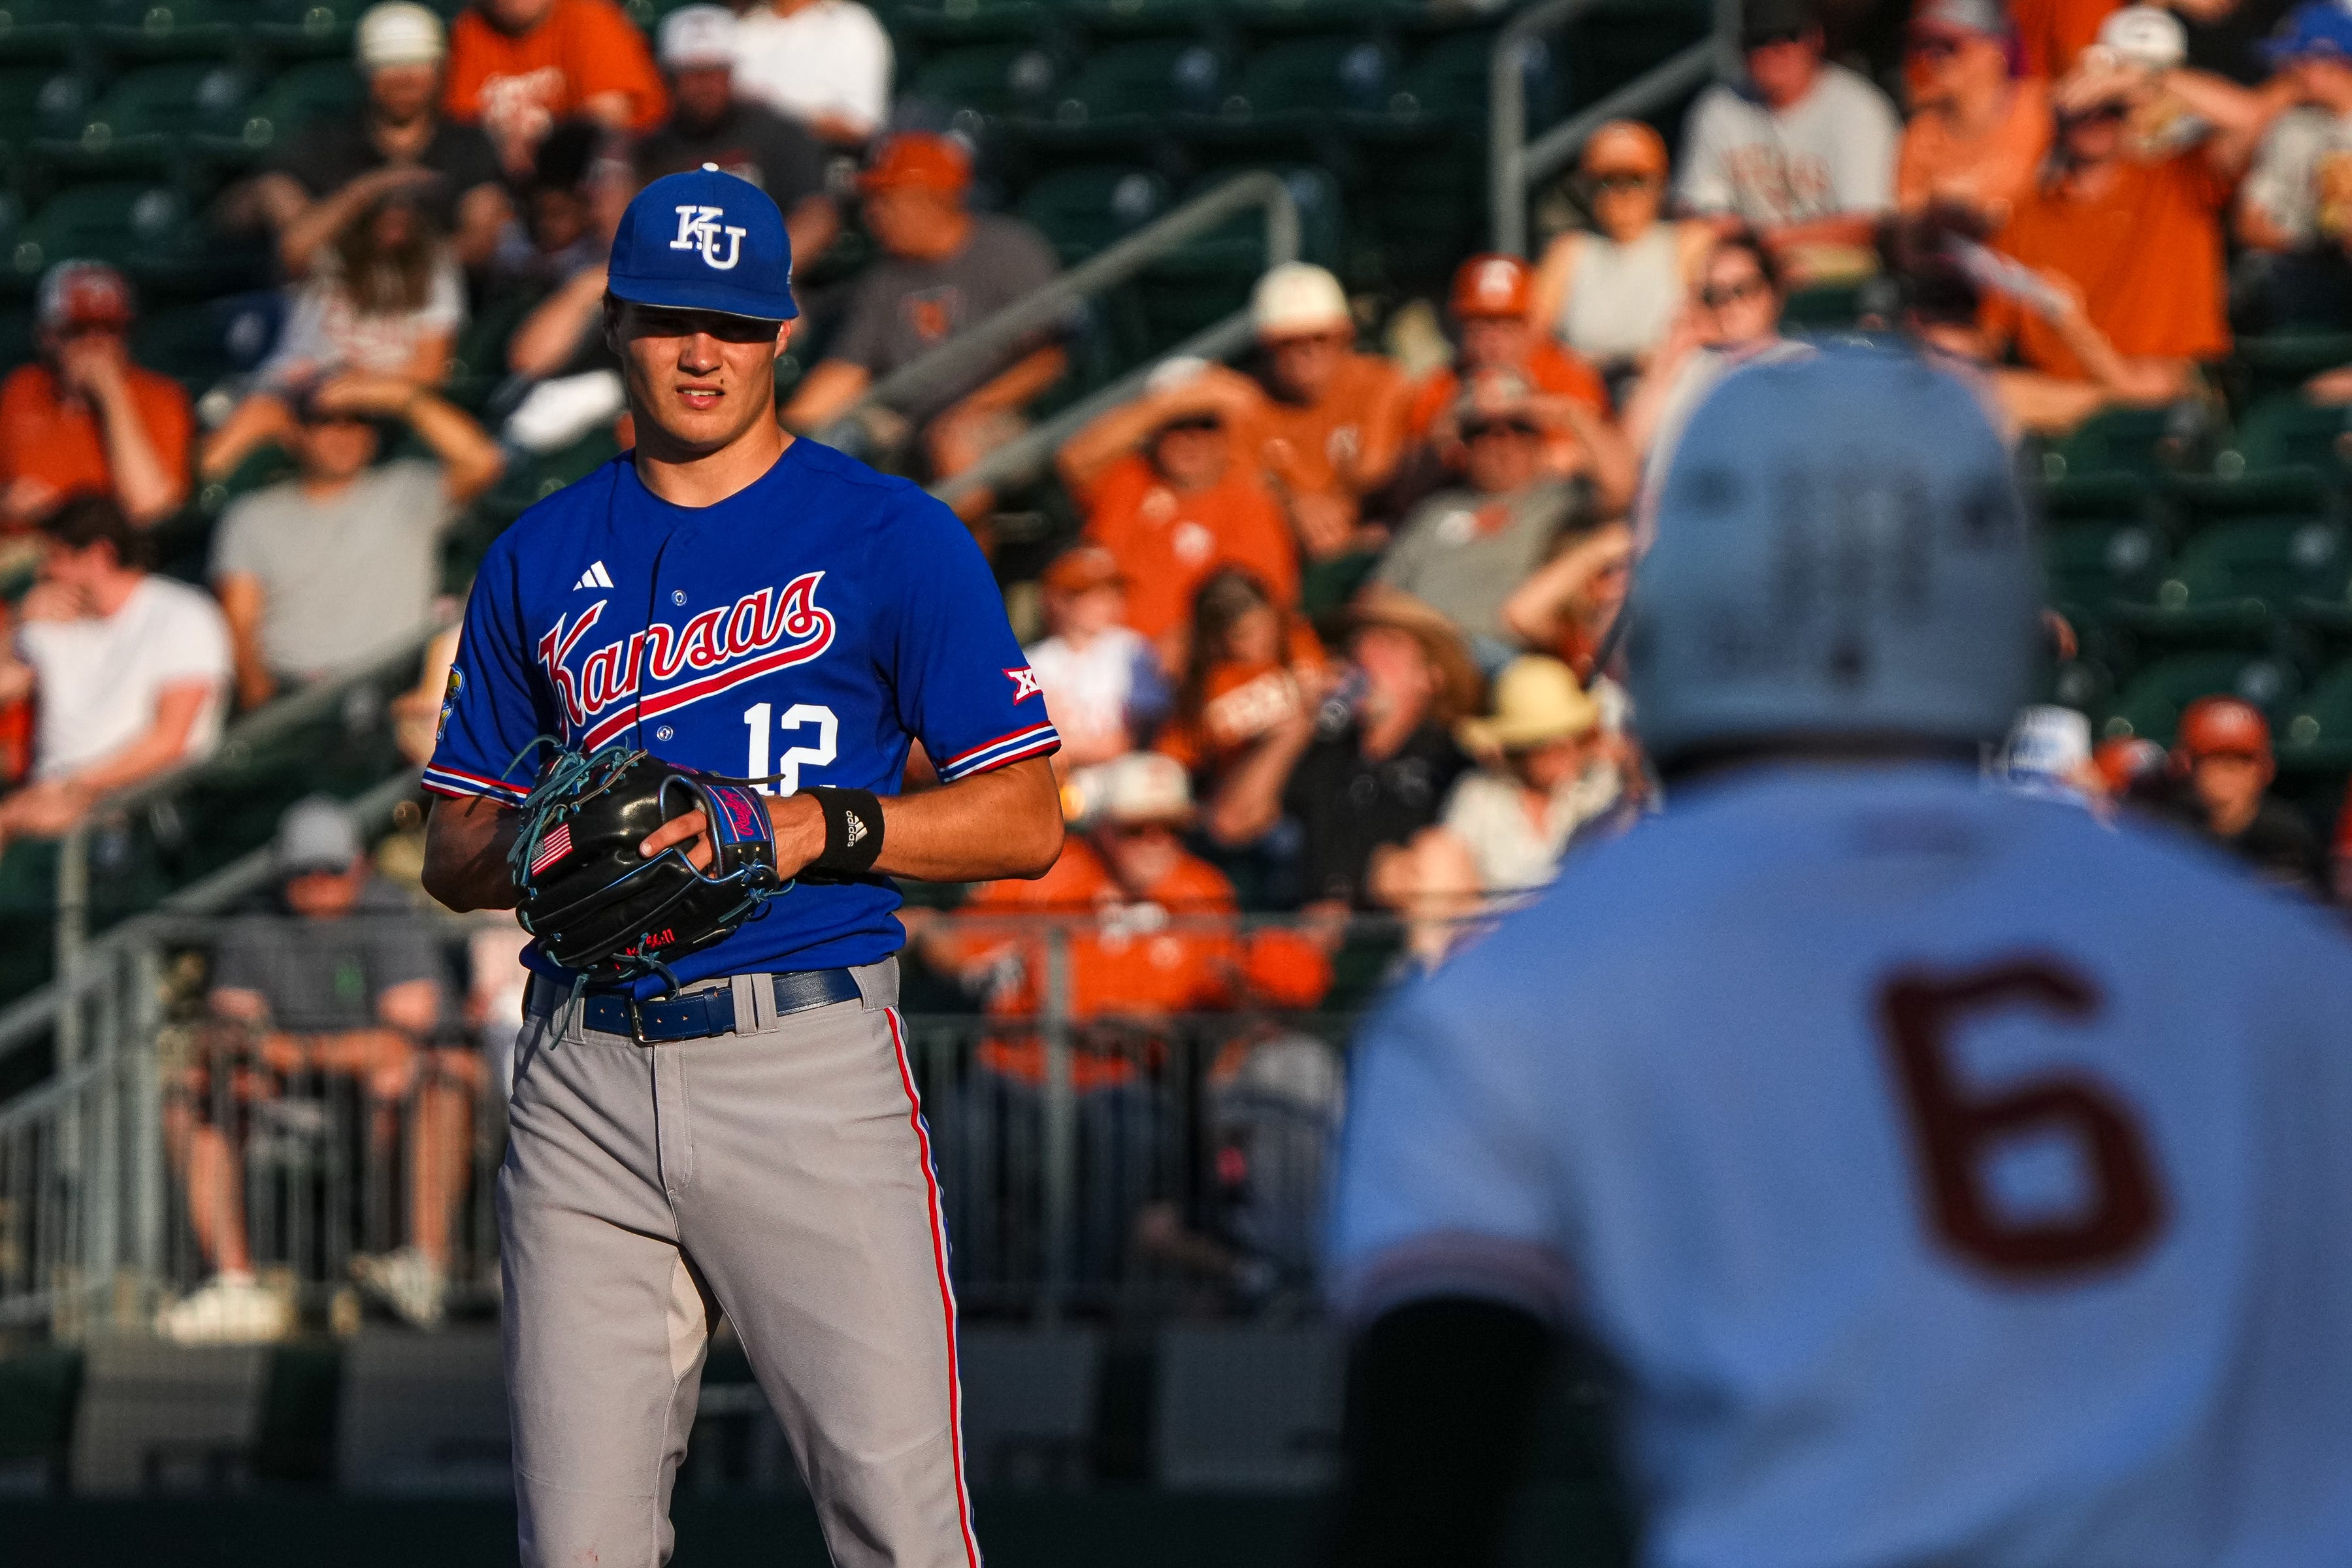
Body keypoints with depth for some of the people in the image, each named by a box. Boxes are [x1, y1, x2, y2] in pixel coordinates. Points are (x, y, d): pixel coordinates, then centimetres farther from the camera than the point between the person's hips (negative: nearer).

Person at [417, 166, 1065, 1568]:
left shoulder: (894, 537, 4)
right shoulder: (540, 560, 16)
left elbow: (1025, 822, 1)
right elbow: (452, 857, 19)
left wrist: (811, 829, -13)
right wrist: (531, 843, -4)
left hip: (811, 1066, -3)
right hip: (588, 1073, 3)